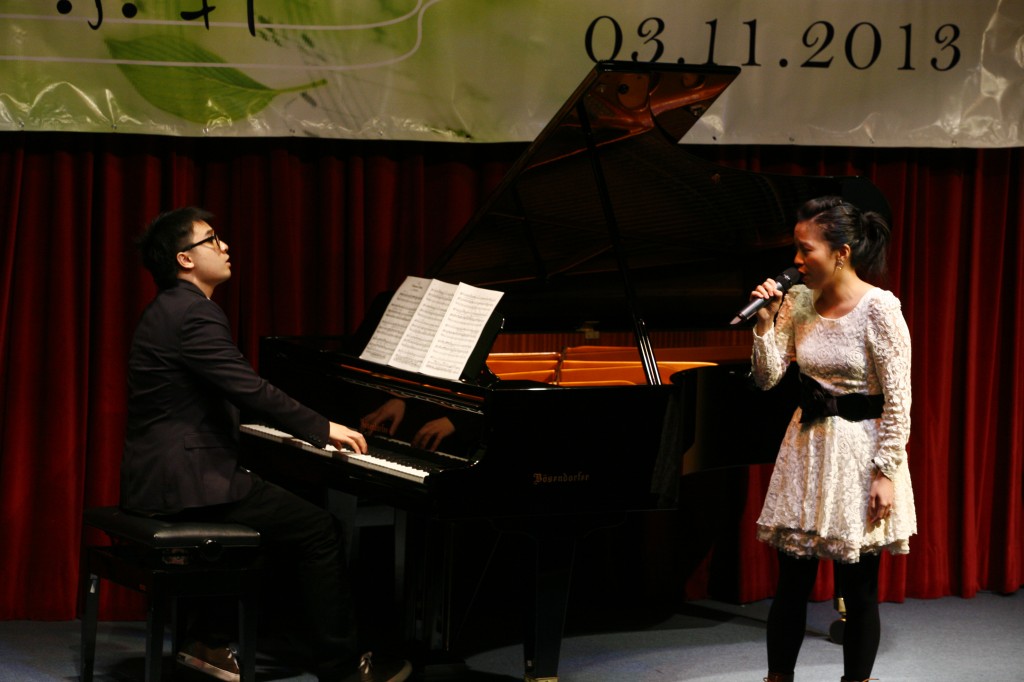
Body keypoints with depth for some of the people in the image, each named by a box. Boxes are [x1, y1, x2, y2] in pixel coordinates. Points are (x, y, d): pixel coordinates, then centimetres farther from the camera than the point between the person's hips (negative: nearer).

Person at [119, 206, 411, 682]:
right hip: (186, 483, -10)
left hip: (162, 475, 10)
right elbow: (250, 391, -20)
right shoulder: (194, 314, -16)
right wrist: (322, 428, -10)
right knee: (321, 530, -4)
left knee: (280, 516, 26)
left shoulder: (172, 309, 16)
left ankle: (210, 642, 22)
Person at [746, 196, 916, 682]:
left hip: (859, 452, -5)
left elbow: (899, 402, -15)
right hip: (808, 443, 5)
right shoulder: (799, 301, 1)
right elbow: (767, 378, 3)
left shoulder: (878, 309, -16)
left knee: (858, 589, 4)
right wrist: (765, 325, -11)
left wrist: (886, 473, -16)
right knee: (791, 583, 8)